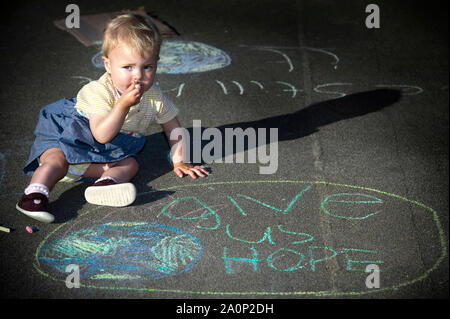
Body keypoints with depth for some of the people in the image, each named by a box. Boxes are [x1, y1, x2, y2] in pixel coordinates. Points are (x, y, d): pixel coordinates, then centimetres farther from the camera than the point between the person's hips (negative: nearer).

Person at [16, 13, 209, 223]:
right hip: (70, 135, -4)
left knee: (131, 164, -21)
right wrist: (123, 105, -44)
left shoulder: (154, 96, -12)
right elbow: (102, 135, -36)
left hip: (113, 150, 4)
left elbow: (172, 126, 4)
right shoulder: (100, 91, -28)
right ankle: (35, 194, -34)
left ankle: (106, 183, -42)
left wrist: (179, 161, 0)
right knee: (56, 159, -29)